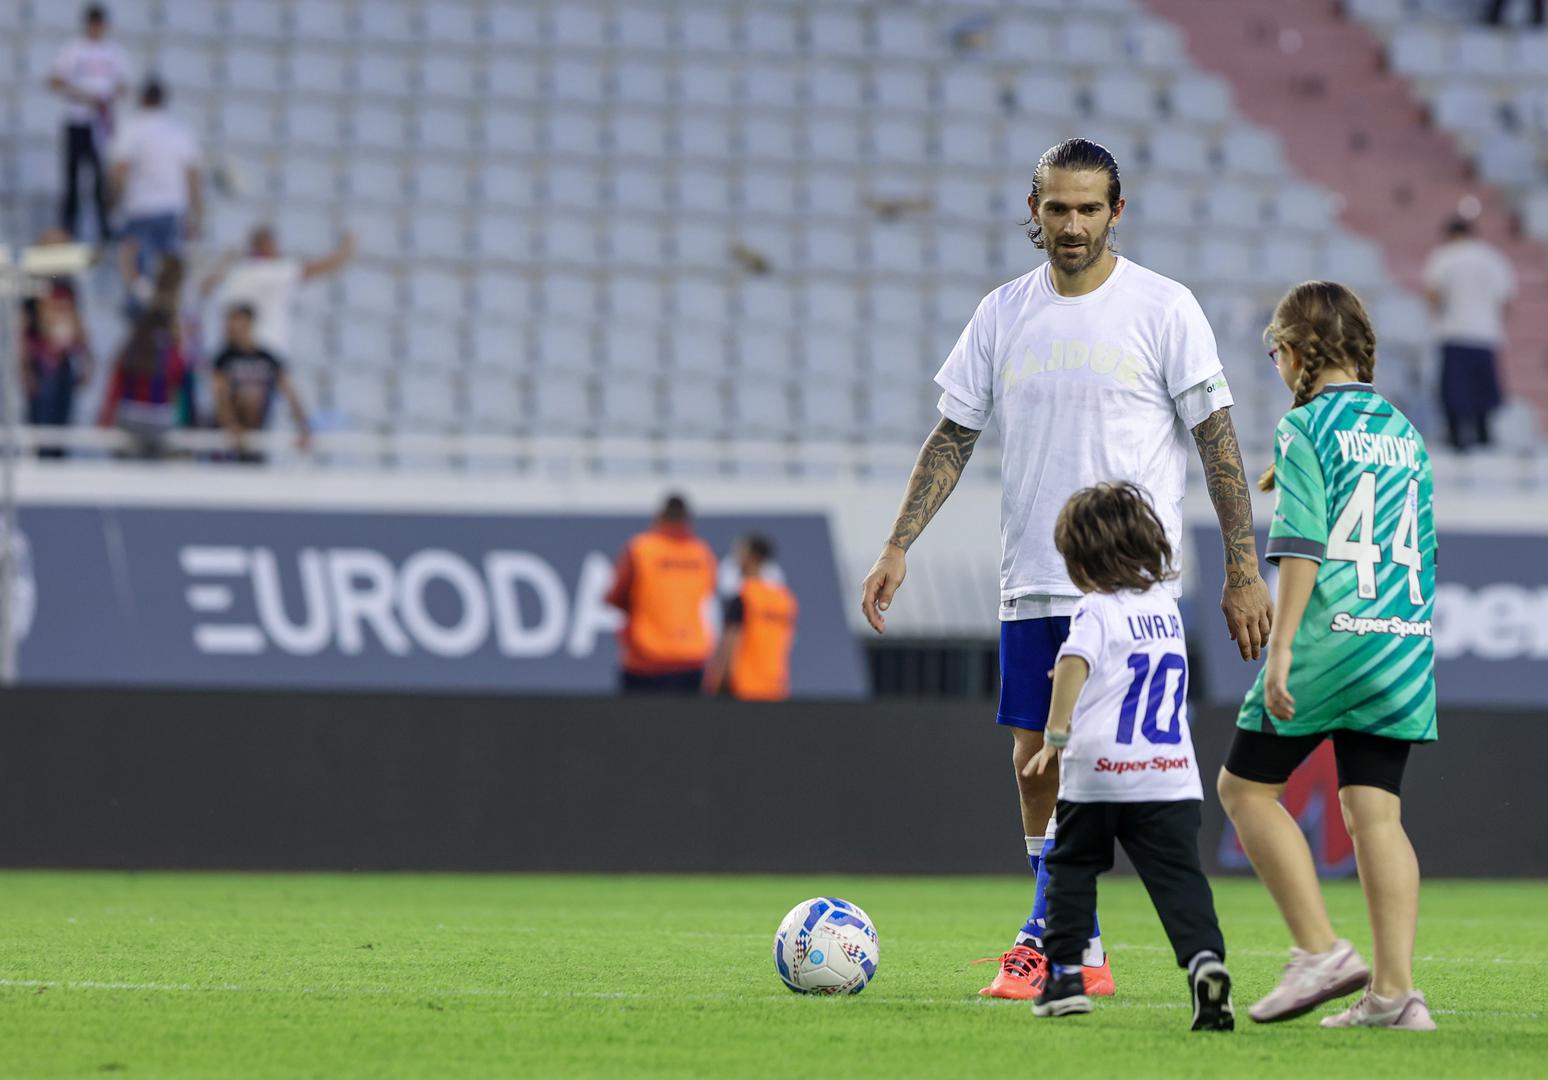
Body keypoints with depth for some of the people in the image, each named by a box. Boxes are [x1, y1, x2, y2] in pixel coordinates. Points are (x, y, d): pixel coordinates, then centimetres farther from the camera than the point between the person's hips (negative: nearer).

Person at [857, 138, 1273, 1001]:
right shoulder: (1004, 314, 8)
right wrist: (898, 547, 3)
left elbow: (1218, 440, -3)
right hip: (1030, 582, 5)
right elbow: (953, 437, 12)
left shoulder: (1164, 309, -4)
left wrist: (1244, 570, -7)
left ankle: (1049, 937, -8)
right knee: (1036, 760, 5)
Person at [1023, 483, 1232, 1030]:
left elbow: (1073, 663, -23)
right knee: (1180, 876, -3)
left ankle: (1064, 974, 14)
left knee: (1072, 869, 14)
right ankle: (1206, 959, -25)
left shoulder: (1098, 609, -5)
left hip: (1096, 774, -4)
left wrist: (1056, 734, -20)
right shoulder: (1166, 606, 14)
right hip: (1172, 776, 4)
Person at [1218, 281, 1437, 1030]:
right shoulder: (1403, 431, 15)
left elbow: (1302, 546, -14)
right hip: (1403, 643, 6)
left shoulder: (1305, 428, -6)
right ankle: (1394, 990, -5)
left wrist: (1281, 648, -15)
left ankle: (1320, 950, -3)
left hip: (1330, 634, -6)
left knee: (1245, 784, 7)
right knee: (1375, 810, 4)